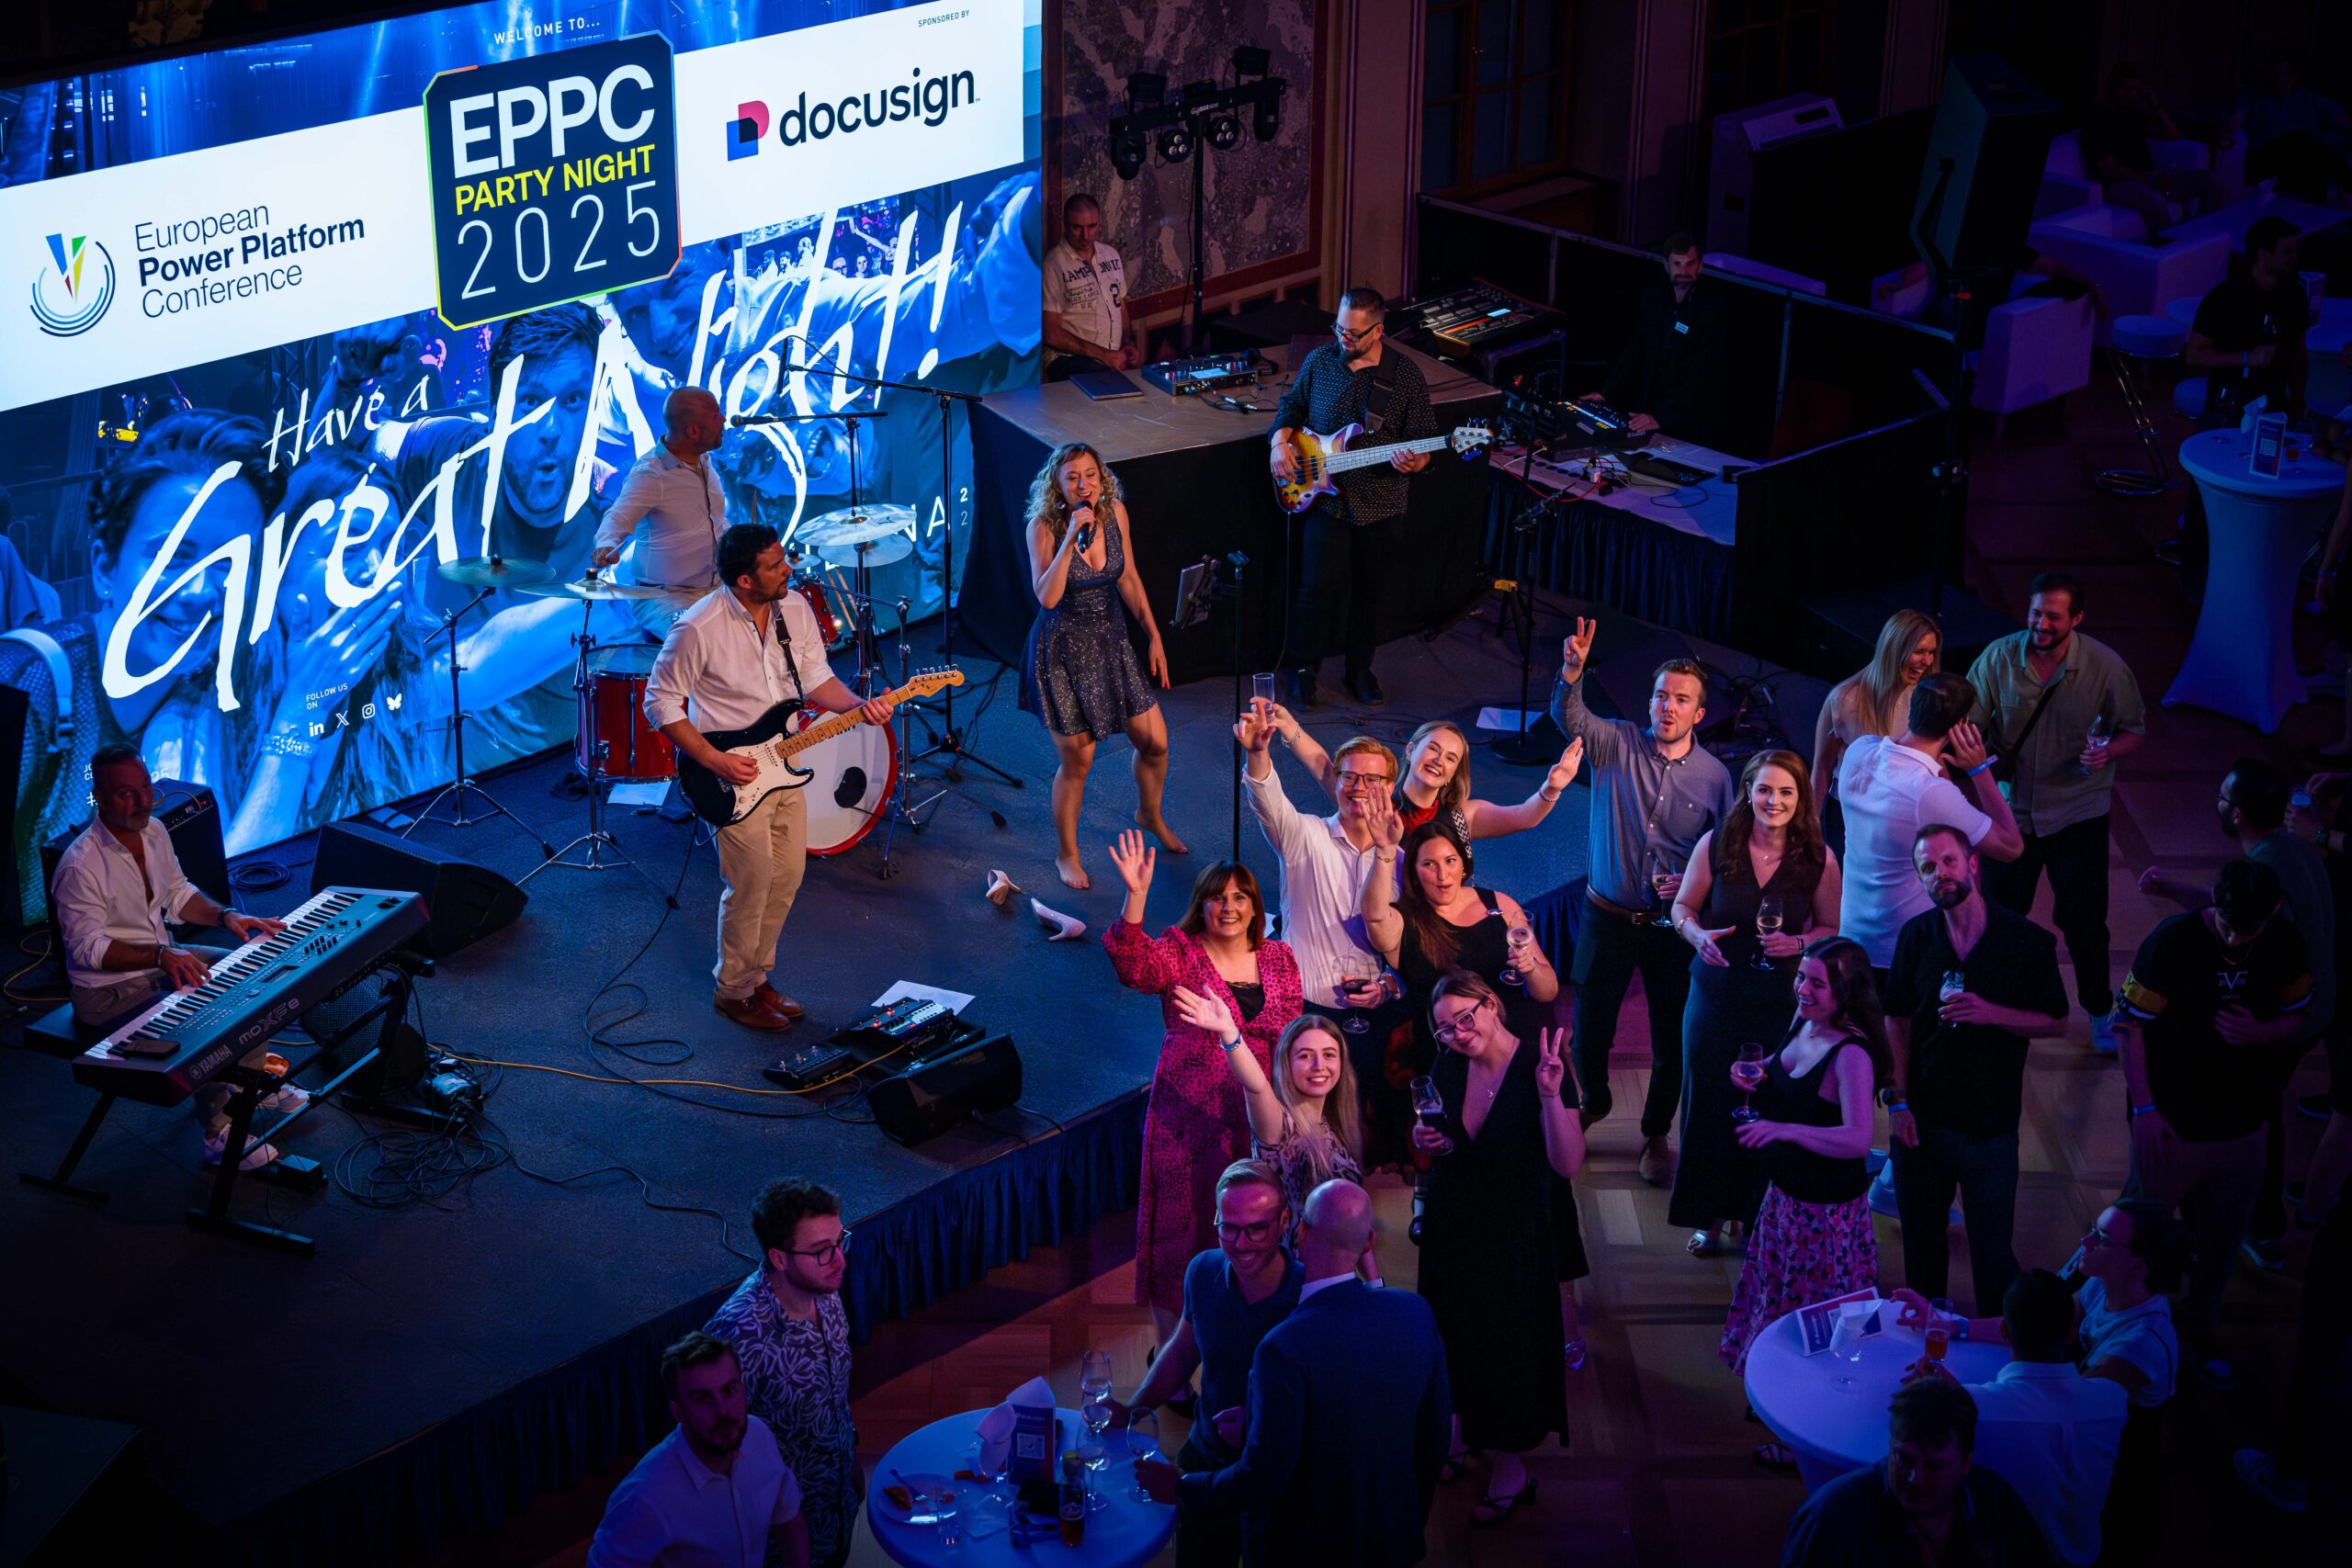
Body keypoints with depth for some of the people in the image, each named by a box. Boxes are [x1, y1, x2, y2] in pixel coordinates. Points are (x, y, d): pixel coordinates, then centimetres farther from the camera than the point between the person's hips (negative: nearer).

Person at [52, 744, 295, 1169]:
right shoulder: (80, 867, -28)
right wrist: (161, 955, -36)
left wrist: (226, 916, -4)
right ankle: (218, 1136, -11)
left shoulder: (153, 831, -2)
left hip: (163, 958, 9)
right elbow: (87, 948, -26)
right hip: (109, 987, -9)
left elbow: (179, 893, 13)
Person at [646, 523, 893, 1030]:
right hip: (735, 777, -6)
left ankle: (758, 974, 35)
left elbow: (816, 677, 6)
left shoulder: (795, 608, -4)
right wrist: (713, 760, -19)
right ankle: (734, 991, 21)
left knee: (787, 877, 15)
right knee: (751, 887, 1)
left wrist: (858, 706, -13)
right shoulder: (698, 629, -23)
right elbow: (661, 701, -14)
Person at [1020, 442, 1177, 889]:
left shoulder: (1115, 511, -6)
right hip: (1064, 649, -5)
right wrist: (1071, 537, -35)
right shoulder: (1044, 527, -19)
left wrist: (1154, 636, 6)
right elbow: (1047, 597, -30)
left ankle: (1150, 815, 41)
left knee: (1154, 741, 10)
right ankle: (1066, 854, 24)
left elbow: (1128, 579, 7)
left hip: (1111, 642, 5)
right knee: (1076, 762, 1)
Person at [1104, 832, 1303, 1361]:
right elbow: (1136, 966, -25)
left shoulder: (1279, 959, 9)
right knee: (1182, 1232, 2)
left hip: (1257, 1119, 3)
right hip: (1188, 1118, -3)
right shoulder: (1180, 951, -3)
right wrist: (1136, 898, -37)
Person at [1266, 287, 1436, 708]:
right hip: (1326, 499, 0)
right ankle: (1303, 668, 13)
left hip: (1381, 504, 0)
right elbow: (1291, 404, 15)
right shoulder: (1319, 362, -1)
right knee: (1317, 585, -6)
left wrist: (1414, 461, -24)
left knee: (1371, 591, 11)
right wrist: (1281, 441, -3)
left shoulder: (1406, 376, -6)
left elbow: (1424, 437, -2)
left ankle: (1359, 669, 30)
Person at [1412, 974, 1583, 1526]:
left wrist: (1551, 1094, -39)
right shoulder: (1447, 1069, -5)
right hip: (1451, 1225, 5)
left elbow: (1567, 1164, -27)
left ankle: (1511, 1465, 25)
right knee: (1455, 1327, 19)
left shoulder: (1541, 1064, -21)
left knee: (1509, 1335, 7)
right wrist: (1427, 1141, -10)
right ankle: (1464, 1425, 44)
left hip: (1515, 1231, -5)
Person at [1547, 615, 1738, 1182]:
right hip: (1608, 917, 0)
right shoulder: (1617, 743, -5)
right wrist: (1572, 670, -42)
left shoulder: (1714, 775, -3)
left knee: (1671, 1035, 7)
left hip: (1673, 925, 0)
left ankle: (1656, 1135, 28)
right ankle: (1593, 1101, 41)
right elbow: (1568, 717, -23)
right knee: (1591, 1023, 10)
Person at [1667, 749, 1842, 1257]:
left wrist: (1799, 943, -16)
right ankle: (1707, 1219, 23)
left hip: (1783, 1001, 0)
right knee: (1709, 1103, 6)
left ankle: (1756, 1217, 24)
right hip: (1717, 994, 1)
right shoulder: (1715, 845, -6)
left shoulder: (1818, 859, -5)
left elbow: (1832, 929, 4)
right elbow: (1683, 907, 5)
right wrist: (1698, 935, -17)